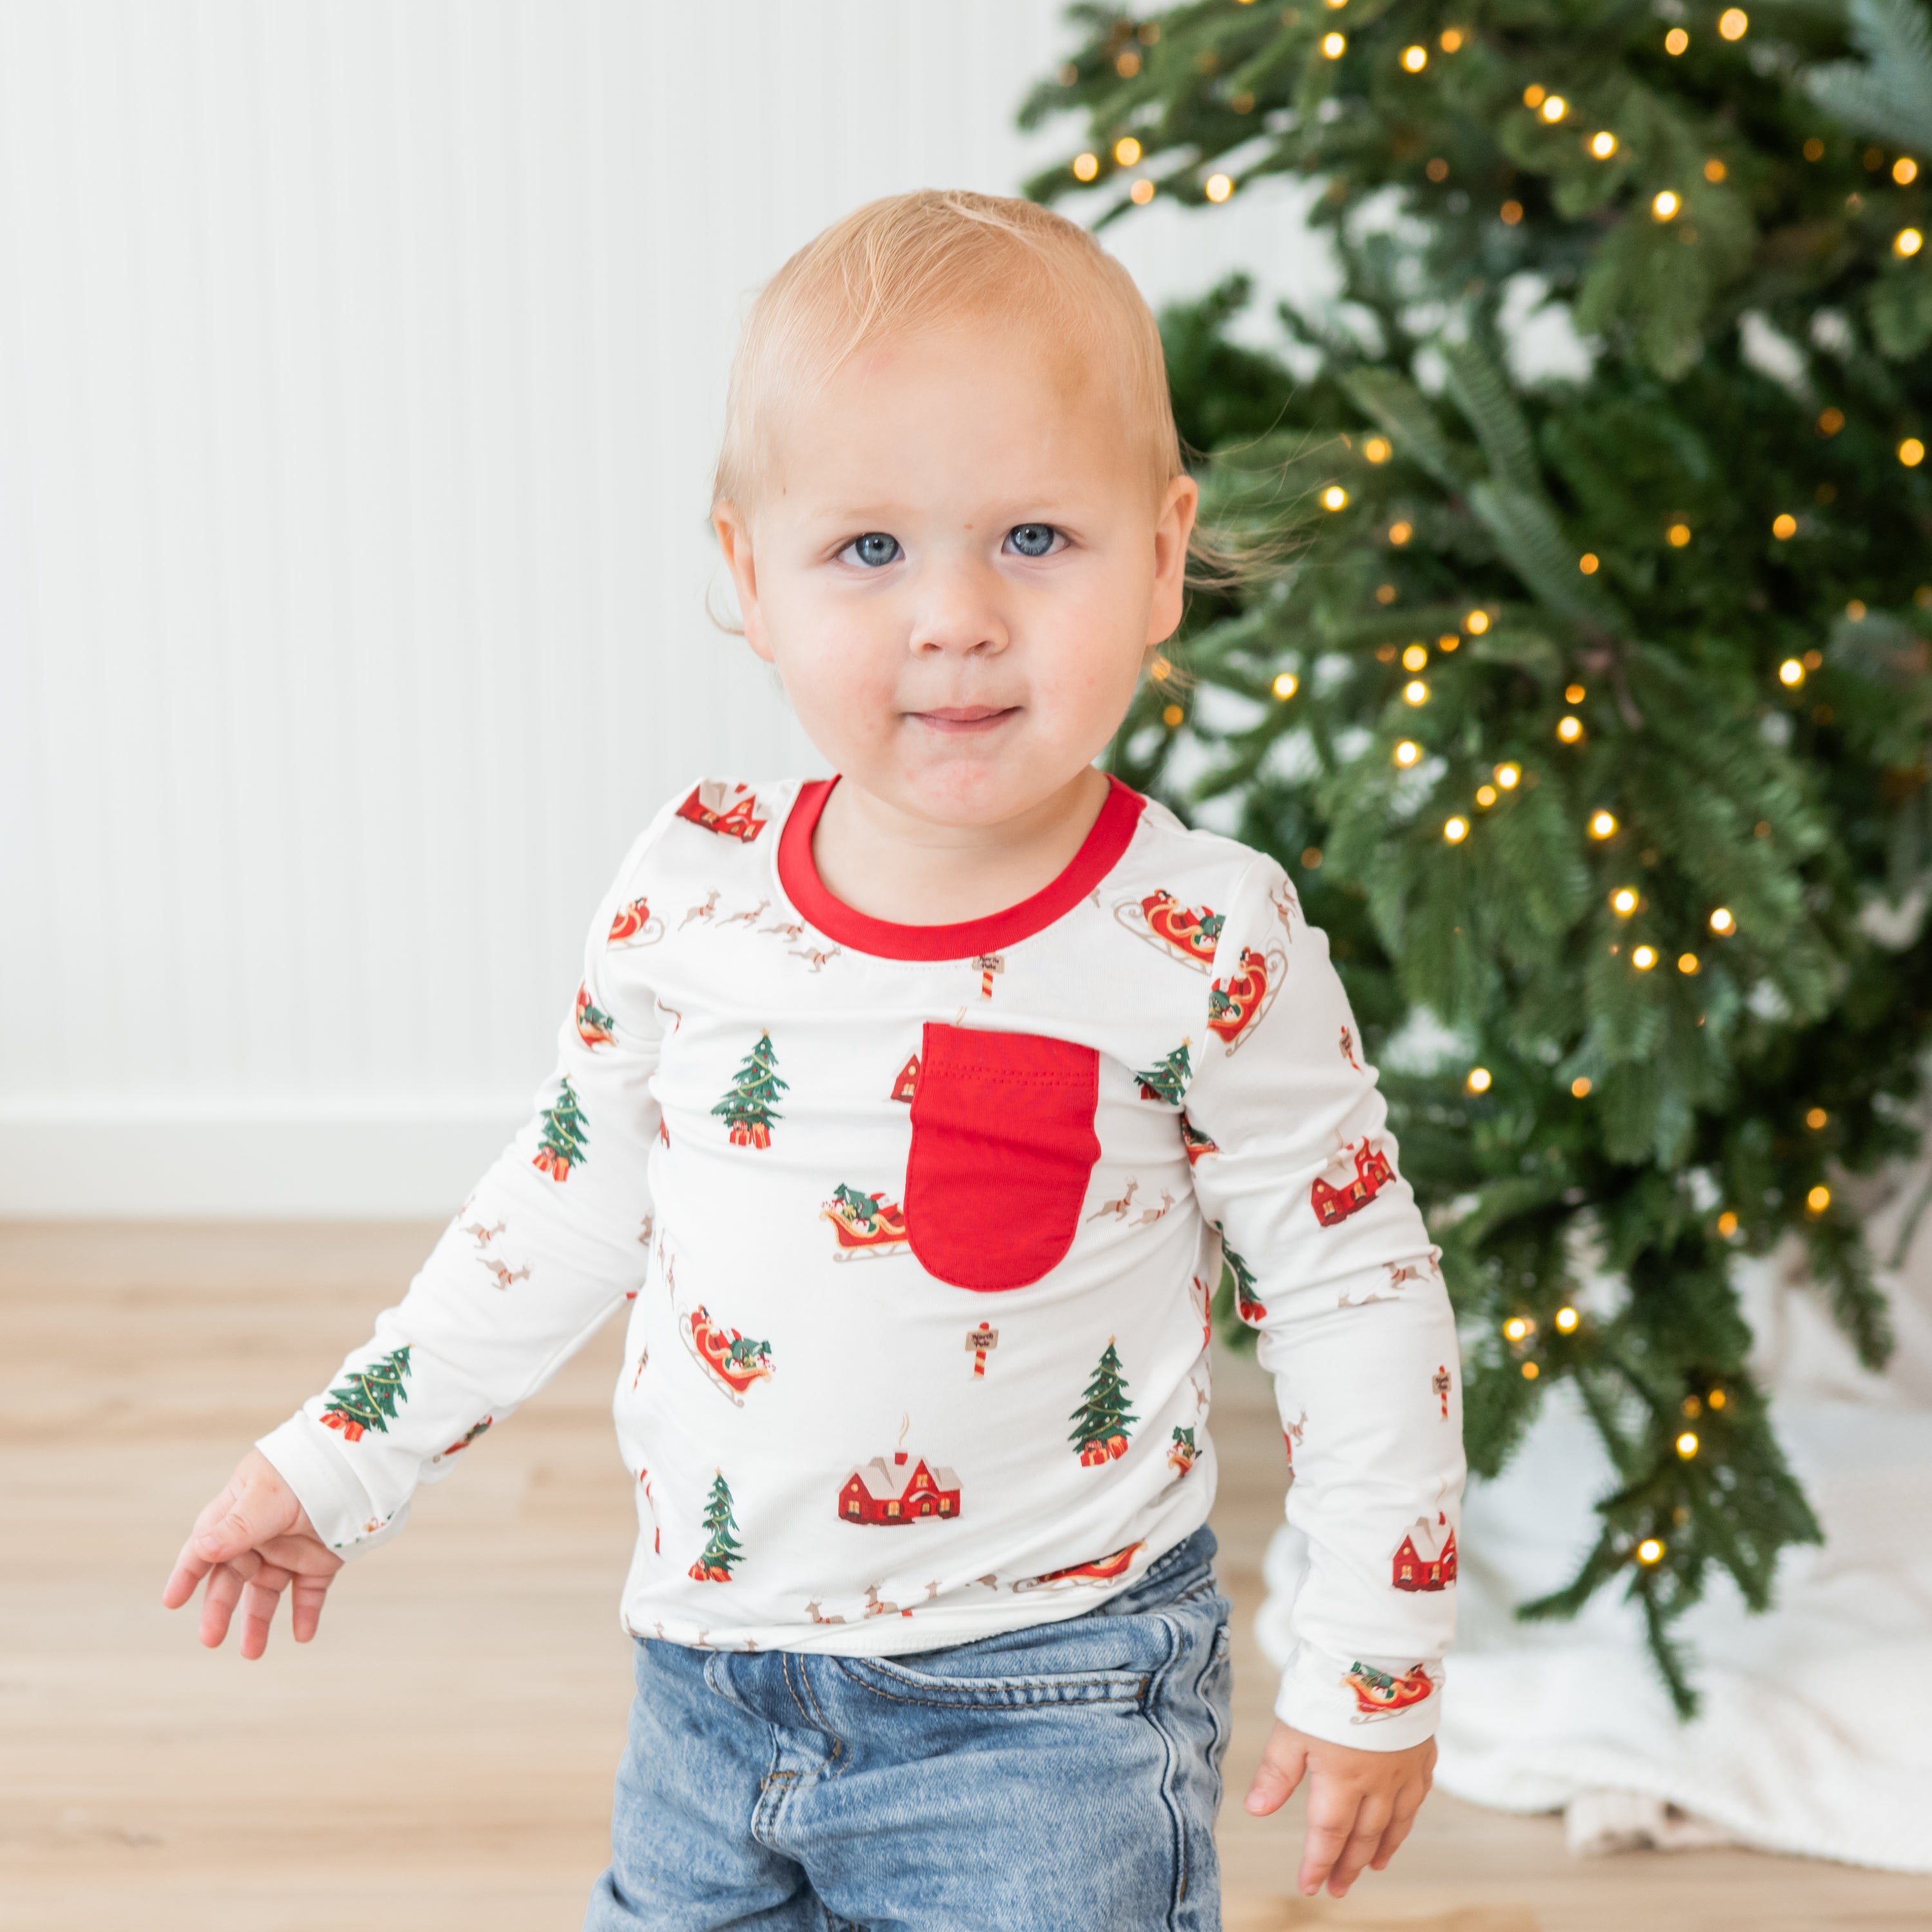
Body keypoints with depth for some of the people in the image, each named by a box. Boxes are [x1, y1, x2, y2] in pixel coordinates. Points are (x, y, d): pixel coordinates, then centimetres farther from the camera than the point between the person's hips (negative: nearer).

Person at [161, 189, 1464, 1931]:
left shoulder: (1203, 950, -16)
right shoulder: (690, 890, -6)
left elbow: (1353, 1290, -6)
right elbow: (576, 1195, 8)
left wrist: (1375, 1669, -3)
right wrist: (347, 1456, 12)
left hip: (1044, 1721, -4)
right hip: (706, 1694, 4)